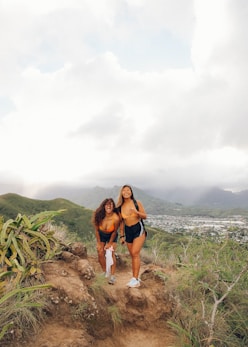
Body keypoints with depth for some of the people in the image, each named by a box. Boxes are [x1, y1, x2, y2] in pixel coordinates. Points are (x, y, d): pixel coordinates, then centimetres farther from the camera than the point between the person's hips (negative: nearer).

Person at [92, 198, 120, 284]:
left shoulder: (116, 218, -34)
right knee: (100, 253, -1)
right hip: (101, 235, 2)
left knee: (111, 253, -12)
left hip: (111, 236, -2)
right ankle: (105, 272, 19)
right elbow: (96, 230, -12)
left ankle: (112, 276, -4)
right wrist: (98, 243, -6)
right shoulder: (99, 216, -29)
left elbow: (114, 232, -16)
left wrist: (110, 243, -8)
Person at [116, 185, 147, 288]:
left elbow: (145, 216, -3)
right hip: (128, 231, 4)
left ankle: (135, 280, -7)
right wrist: (122, 235, 10)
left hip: (138, 229, -3)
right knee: (133, 255, 10)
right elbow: (121, 222, 9)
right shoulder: (120, 207, 1)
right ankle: (135, 278, 20)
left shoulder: (136, 203, -6)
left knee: (135, 253, -14)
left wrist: (137, 212, -23)